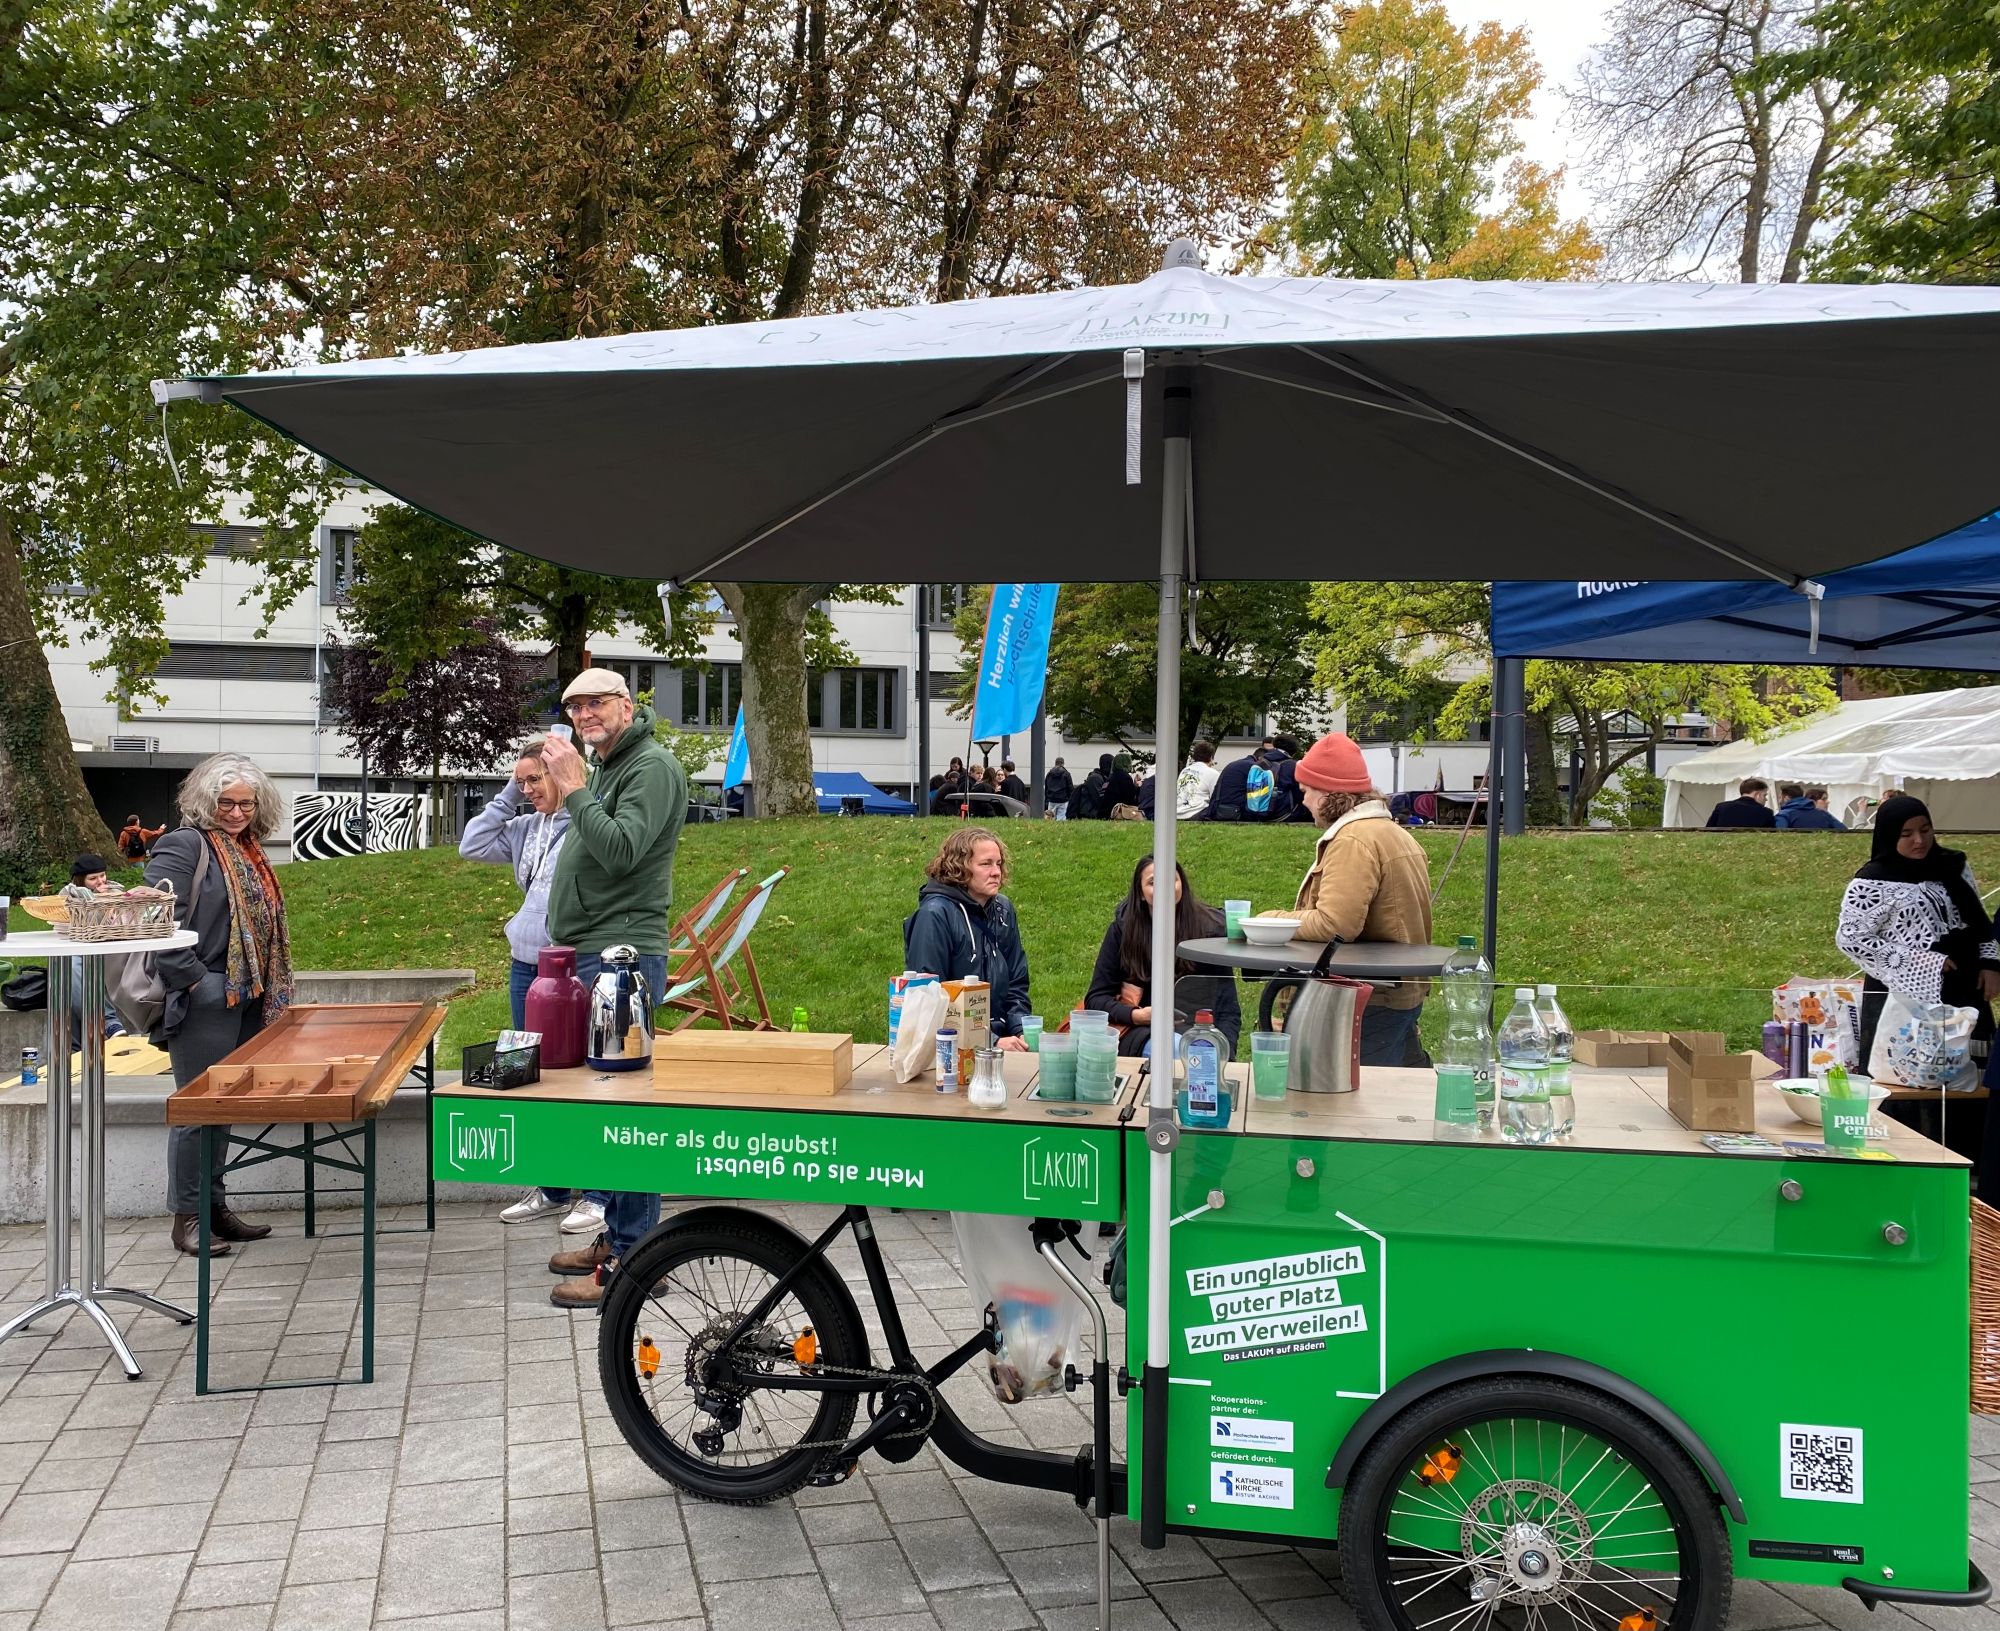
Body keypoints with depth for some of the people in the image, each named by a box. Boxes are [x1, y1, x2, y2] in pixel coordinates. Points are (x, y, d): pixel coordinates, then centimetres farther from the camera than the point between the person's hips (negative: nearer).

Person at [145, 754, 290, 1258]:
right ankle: (187, 1218, 8)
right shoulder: (184, 846, -10)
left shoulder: (247, 850, 15)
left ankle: (214, 1207, 24)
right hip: (203, 1004, -8)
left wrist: (267, 991, 16)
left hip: (244, 1002, 8)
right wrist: (194, 981, -20)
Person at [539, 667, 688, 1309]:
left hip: (622, 955, -10)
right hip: (588, 954, 10)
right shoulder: (603, 768, 21)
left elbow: (621, 850, -22)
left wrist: (574, 790, -17)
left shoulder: (653, 767, -9)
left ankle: (631, 1256, -7)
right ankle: (614, 1236, 23)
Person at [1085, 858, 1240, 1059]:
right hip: (1138, 1033, -1)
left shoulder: (1209, 927, -2)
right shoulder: (1123, 928, 0)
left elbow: (1227, 1010, -5)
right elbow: (1096, 999, 3)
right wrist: (1136, 1016, -17)